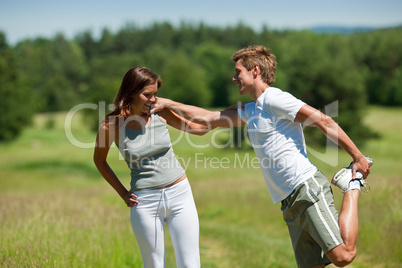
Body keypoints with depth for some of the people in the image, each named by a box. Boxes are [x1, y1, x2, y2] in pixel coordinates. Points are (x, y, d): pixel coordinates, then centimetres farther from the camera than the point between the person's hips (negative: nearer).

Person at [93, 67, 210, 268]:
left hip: (179, 194, 2)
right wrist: (123, 193, 4)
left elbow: (199, 127, 6)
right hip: (144, 202, -2)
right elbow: (99, 160, 8)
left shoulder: (160, 112, -5)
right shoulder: (112, 125, -10)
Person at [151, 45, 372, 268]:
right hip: (289, 203, 9)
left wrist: (357, 157, -13)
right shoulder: (251, 110, 24)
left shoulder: (273, 98, -5)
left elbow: (323, 121, -10)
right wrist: (167, 104, 32)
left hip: (307, 189, -8)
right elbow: (210, 118, 34)